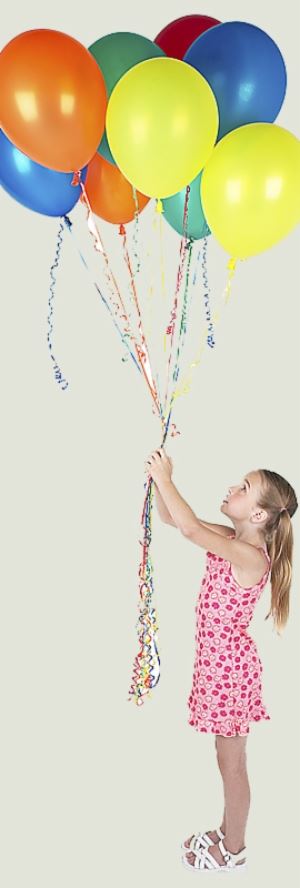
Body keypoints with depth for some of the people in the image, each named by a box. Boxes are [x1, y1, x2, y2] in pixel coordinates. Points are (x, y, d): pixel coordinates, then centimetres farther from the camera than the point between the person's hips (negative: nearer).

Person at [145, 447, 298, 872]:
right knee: (229, 759, 22)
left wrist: (164, 478, -26)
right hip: (218, 662, 8)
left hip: (230, 668, -8)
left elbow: (190, 529, -34)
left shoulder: (250, 556, -24)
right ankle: (227, 832, 39)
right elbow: (172, 518, 4)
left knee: (232, 763, 10)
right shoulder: (232, 540, 1)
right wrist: (159, 478, -12)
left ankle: (233, 850, 28)